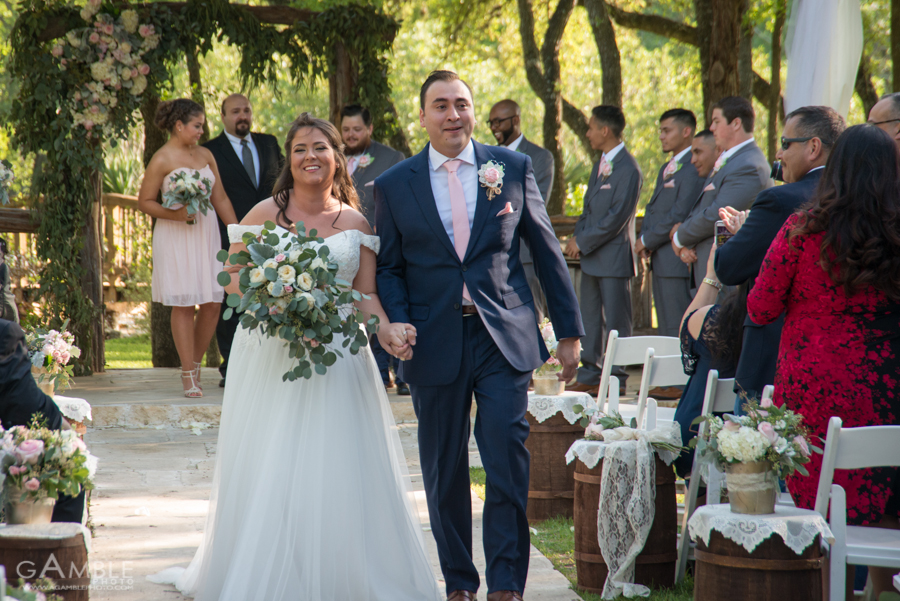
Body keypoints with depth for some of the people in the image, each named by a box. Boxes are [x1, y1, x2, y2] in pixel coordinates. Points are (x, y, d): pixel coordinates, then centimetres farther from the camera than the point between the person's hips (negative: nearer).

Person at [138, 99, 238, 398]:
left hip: (206, 234, 5)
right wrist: (174, 214, -18)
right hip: (175, 238, -5)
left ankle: (194, 365, 16)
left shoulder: (206, 155, 11)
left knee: (213, 303, 1)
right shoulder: (162, 160, -5)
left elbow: (220, 198, 13)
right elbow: (144, 201, -4)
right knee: (184, 305, -3)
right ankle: (190, 376, 2)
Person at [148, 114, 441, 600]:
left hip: (337, 357, 1)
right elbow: (231, 277, 2)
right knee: (268, 474, -2)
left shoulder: (356, 223, 9)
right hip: (270, 358, -1)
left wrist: (386, 328, -13)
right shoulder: (265, 214, 3)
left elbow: (365, 293, 6)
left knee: (338, 478, -3)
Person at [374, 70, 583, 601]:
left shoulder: (513, 168, 4)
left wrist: (569, 330, 6)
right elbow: (389, 269, 10)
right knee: (444, 473, 7)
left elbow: (548, 252, 8)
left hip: (504, 338, -1)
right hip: (435, 341, 1)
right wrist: (398, 327, -8)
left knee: (509, 462, -8)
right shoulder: (395, 185, 4)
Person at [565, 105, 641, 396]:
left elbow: (616, 218, -18)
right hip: (591, 255, 9)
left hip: (614, 256, -9)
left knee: (616, 321, -2)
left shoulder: (628, 170, -15)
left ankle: (616, 378, 2)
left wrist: (583, 242, -14)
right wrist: (577, 236, 3)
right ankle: (589, 374, 17)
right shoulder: (600, 165, 15)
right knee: (590, 318, 11)